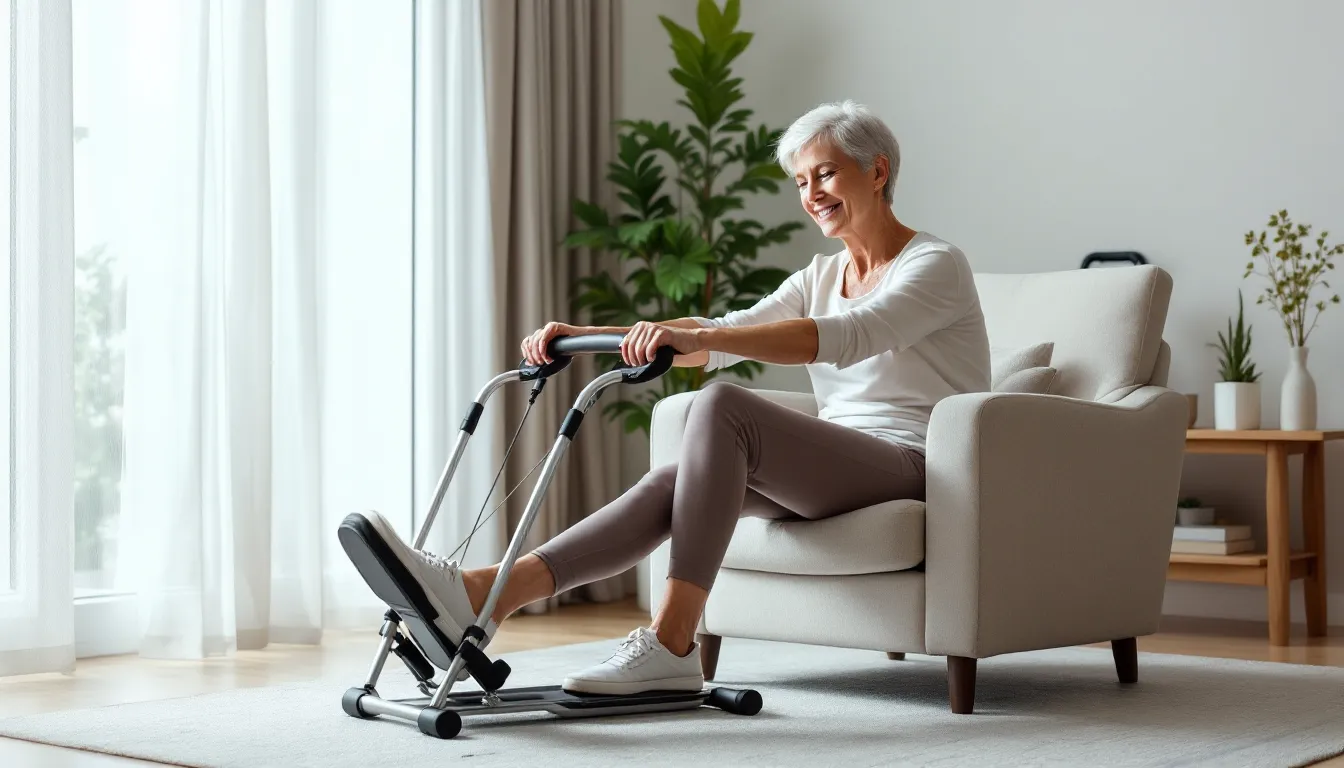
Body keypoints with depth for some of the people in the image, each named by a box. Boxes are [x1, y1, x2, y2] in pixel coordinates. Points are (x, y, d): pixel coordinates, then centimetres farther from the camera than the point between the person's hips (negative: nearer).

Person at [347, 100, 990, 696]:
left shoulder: (936, 264, -7)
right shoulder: (821, 277, 18)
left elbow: (841, 338, -26)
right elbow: (729, 333, 8)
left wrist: (695, 335, -38)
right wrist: (585, 335, -7)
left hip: (912, 468, -7)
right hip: (837, 466, 7)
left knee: (722, 406, -28)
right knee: (673, 482, -18)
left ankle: (670, 643, -31)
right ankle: (484, 593, -32)